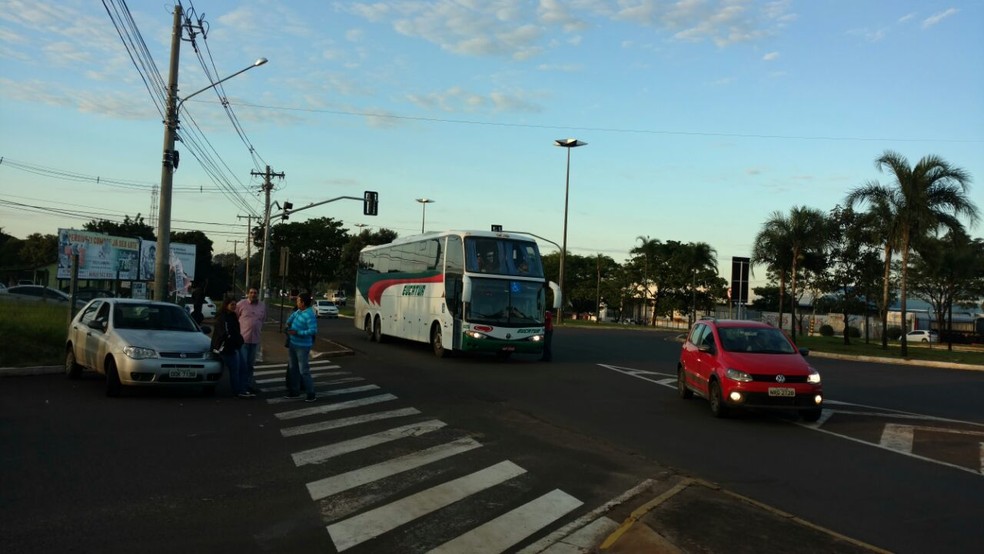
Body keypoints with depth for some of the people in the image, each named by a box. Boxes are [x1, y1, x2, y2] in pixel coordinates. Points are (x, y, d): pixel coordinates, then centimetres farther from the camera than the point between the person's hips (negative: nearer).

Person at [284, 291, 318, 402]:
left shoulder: (310, 315, -22)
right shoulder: (298, 311, 5)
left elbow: (313, 330, -29)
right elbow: (289, 321, 24)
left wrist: (297, 332, -28)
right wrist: (288, 324, 5)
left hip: (302, 346, -9)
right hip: (292, 344, 9)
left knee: (304, 371, -5)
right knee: (293, 368, 16)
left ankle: (311, 394, 4)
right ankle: (294, 391, 27)